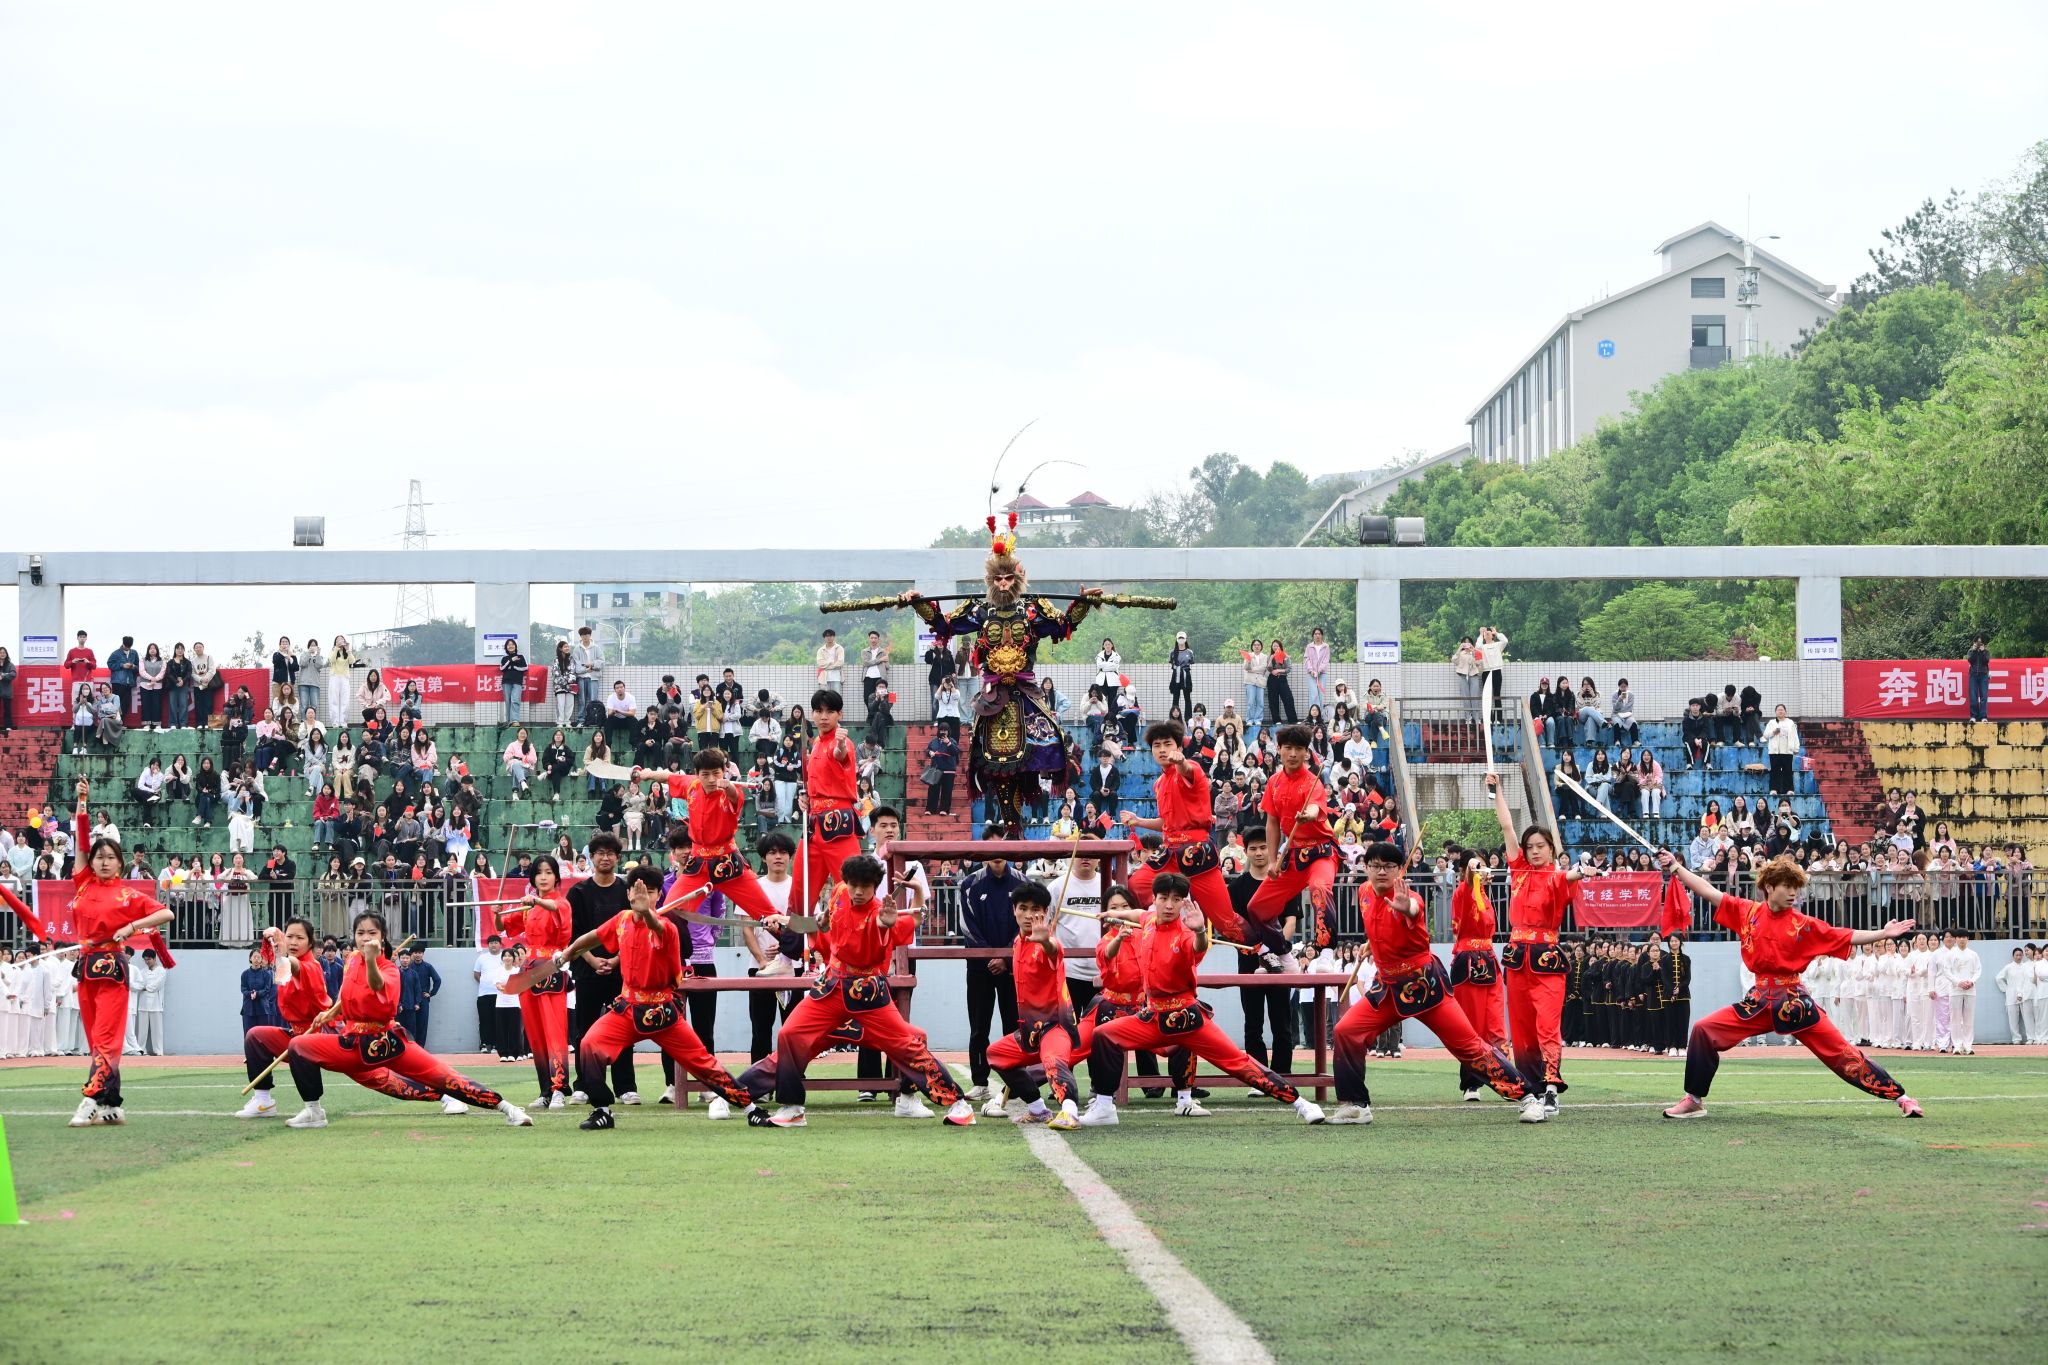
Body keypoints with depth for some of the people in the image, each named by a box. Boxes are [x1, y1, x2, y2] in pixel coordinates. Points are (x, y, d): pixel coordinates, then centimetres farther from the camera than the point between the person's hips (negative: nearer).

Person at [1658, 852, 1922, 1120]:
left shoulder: (1804, 925, -2)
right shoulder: (1746, 912, 3)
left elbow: (1847, 937, -2)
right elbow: (1708, 891, 6)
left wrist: (1883, 934, -12)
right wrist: (1674, 867, 5)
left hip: (1794, 1002, -3)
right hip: (1759, 1001, 3)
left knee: (1840, 1052, -6)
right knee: (1704, 1030, -7)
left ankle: (1900, 1096, 0)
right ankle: (1694, 1100, 6)